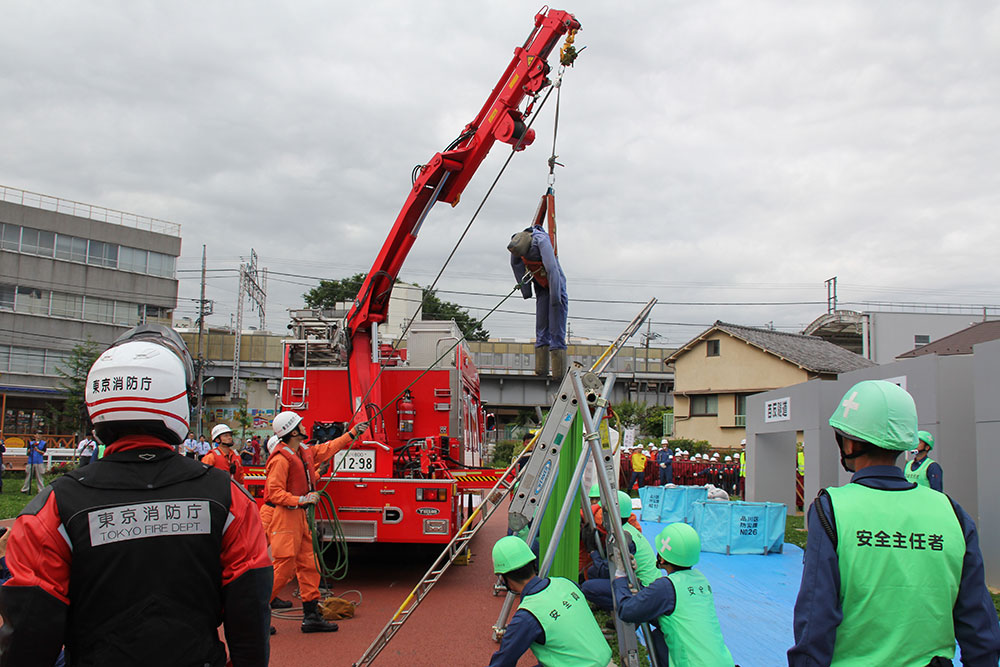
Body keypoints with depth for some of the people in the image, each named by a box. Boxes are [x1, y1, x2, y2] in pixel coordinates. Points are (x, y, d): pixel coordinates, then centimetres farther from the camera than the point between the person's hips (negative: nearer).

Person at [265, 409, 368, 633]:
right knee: (284, 568, -9)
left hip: (299, 516, 9)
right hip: (284, 516, -9)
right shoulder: (281, 459, -15)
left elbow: (328, 448, 27)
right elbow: (275, 492, -18)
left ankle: (311, 616, 13)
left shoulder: (305, 453, 12)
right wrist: (301, 500, -26)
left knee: (308, 566, 8)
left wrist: (353, 433, 29)